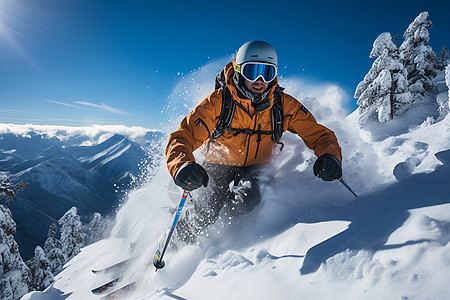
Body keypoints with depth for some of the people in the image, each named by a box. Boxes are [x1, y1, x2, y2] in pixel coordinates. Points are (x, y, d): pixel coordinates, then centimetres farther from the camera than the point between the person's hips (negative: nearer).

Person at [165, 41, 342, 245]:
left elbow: (319, 135, -8)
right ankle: (176, 241, 14)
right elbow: (181, 138, -24)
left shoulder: (285, 106, -13)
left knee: (242, 203, -30)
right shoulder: (217, 103, -20)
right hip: (219, 166, 0)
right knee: (205, 214, -20)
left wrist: (329, 156, -31)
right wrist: (182, 166, -46)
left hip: (258, 169, 1)